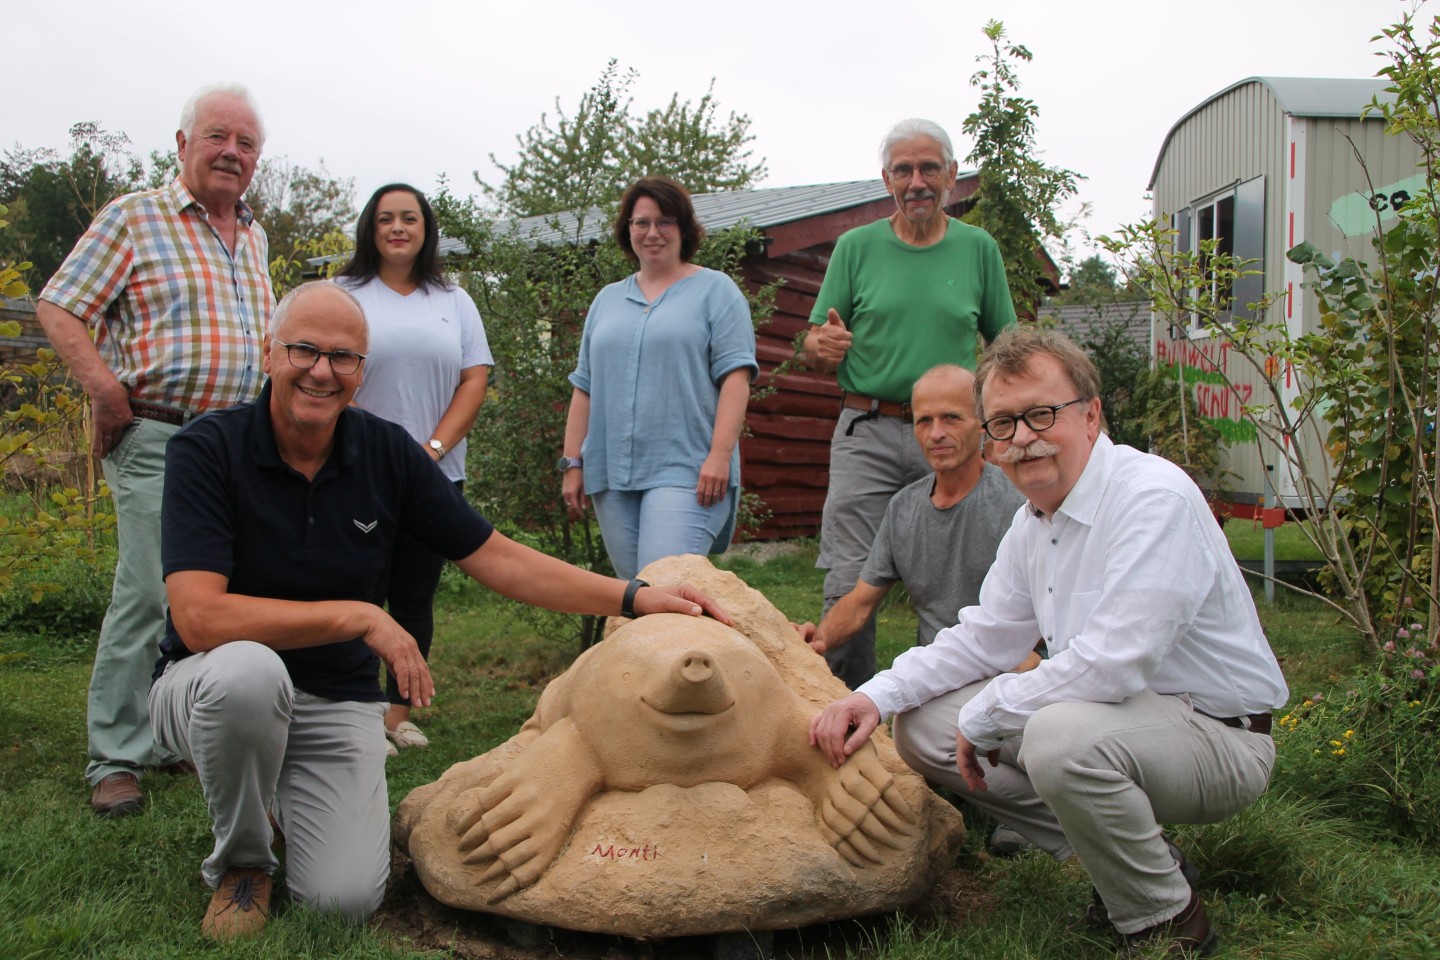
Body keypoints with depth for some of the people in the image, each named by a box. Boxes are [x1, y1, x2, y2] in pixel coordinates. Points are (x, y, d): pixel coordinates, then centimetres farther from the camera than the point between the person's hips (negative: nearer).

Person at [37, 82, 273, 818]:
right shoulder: (133, 218, -2)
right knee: (147, 597, -8)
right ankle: (116, 759, 4)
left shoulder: (254, 237, 17)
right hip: (157, 440, -6)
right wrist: (106, 389, -16)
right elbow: (56, 308, -4)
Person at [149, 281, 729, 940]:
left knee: (347, 897, -16)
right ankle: (240, 860, -7)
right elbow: (199, 616, -26)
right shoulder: (207, 450, -16)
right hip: (217, 688, -2)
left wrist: (635, 598, -11)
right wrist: (360, 617, -27)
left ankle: (291, 796, 19)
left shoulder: (388, 453, -5)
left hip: (337, 703, 2)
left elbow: (497, 559, -3)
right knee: (249, 670, -38)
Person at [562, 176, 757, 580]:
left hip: (685, 471, -5)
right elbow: (584, 387, 19)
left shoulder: (715, 290, 5)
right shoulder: (607, 300, 20)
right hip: (611, 475, 5)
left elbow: (735, 377, -5)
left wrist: (719, 455, -15)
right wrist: (572, 463, 12)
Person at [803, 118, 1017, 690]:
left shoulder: (978, 249, 10)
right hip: (868, 433, -1)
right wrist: (822, 347, -16)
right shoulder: (856, 247, 8)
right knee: (849, 587, -5)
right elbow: (814, 346, 9)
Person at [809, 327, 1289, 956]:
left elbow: (1111, 663, -32)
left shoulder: (1154, 498, -24)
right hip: (1114, 719, 9)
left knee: (1064, 734, -38)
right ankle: (1131, 857, 8)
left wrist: (985, 719, -17)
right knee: (923, 725, 2)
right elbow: (983, 636, 11)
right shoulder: (1034, 521, 4)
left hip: (1218, 736, -8)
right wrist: (878, 695, -5)